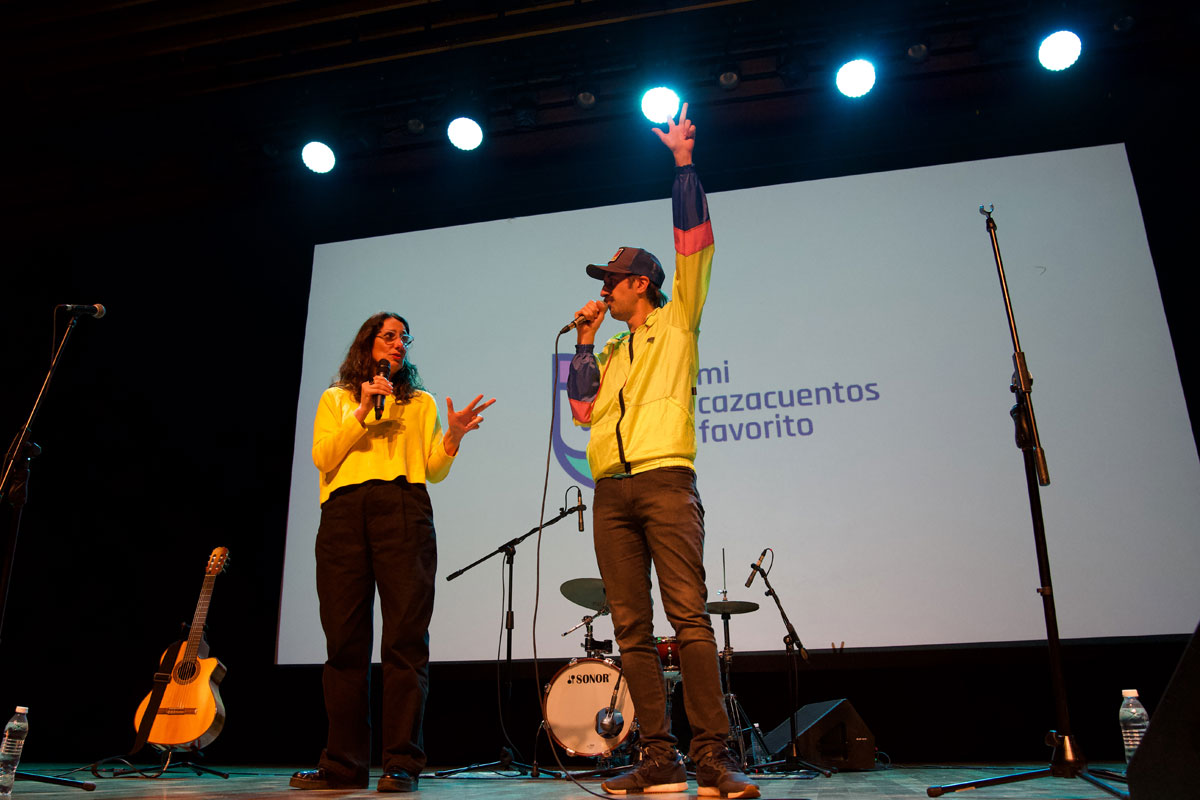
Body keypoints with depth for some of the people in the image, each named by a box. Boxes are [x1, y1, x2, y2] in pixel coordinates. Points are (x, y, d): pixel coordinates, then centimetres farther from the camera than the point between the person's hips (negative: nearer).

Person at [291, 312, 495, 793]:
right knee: (345, 639, -1)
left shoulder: (420, 402, 22)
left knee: (405, 636, -8)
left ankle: (402, 763, -5)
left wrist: (453, 437, -6)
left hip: (403, 507, -1)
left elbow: (434, 472, 12)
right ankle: (343, 765, 7)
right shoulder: (335, 399, 23)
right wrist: (363, 412, 0)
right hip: (343, 512, 1)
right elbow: (322, 456, 7)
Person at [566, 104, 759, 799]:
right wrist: (585, 340, 15)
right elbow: (583, 408, 15)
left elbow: (695, 244, 6)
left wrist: (684, 165, 7)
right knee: (632, 629, -1)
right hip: (611, 490, 6)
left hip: (665, 479, -5)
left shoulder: (678, 320, 15)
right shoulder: (610, 351, 28)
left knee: (689, 616, -14)